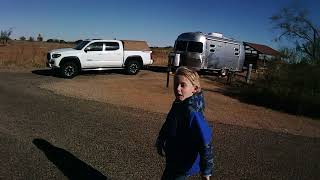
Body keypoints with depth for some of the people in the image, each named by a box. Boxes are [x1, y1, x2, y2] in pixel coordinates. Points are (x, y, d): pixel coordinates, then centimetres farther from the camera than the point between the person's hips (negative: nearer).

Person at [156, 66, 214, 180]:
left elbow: (205, 143, -29)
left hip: (184, 166, -8)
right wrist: (160, 143, 16)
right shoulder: (178, 105, -5)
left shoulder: (193, 114, -32)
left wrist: (206, 171, -22)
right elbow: (167, 126, 10)